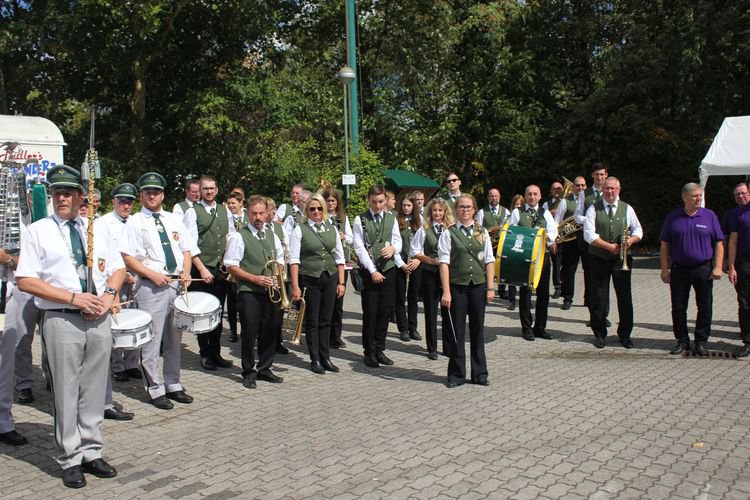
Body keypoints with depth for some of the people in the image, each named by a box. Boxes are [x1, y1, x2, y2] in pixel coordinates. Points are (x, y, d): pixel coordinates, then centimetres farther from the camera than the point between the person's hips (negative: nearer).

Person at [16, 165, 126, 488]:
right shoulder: (38, 231, 0)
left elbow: (118, 269, 17)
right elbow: (25, 280, -7)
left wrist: (109, 295, -4)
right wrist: (73, 298, -14)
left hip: (99, 318, 4)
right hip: (61, 320, -3)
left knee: (94, 389, 10)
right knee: (66, 392, 3)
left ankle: (92, 452, 23)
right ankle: (71, 460, 16)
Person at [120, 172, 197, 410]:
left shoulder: (174, 220, 14)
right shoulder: (135, 222, -1)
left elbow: (187, 250, 16)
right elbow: (127, 258, -8)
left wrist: (186, 272, -1)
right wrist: (153, 275, -17)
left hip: (177, 284, 5)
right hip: (151, 286, -5)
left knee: (174, 338, 13)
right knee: (152, 340, -1)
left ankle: (173, 385, 24)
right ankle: (154, 390, 10)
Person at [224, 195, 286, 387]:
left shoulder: (272, 236, 14)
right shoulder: (239, 236, -4)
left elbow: (280, 261, 23)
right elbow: (231, 266, -7)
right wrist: (255, 278, -15)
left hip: (270, 292, 5)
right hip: (248, 292, -5)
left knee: (269, 332, 9)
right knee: (250, 333, 0)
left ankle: (264, 369, 24)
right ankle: (248, 372, 13)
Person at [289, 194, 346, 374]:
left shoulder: (332, 229, 9)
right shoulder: (300, 229, -3)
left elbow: (339, 258, 11)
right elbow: (294, 260, -7)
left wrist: (341, 282, 5)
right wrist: (295, 286, -12)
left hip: (330, 278, 3)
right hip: (309, 279, -3)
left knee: (326, 320, 10)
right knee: (312, 321, 5)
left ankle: (325, 358, 21)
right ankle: (315, 360, 16)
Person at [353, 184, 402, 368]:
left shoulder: (391, 218, 9)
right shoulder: (360, 219, -3)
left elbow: (397, 240, 10)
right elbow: (360, 248, -8)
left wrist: (393, 247, -15)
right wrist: (372, 271, -14)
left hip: (388, 270, 4)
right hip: (369, 271, -3)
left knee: (385, 312, 7)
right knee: (370, 313, 1)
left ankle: (379, 349, 19)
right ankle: (369, 352, 12)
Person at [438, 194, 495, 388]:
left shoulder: (482, 232, 8)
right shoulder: (449, 233, -1)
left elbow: (489, 261, 7)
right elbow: (444, 263, -6)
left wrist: (490, 287, -1)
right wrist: (446, 292, -12)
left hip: (478, 285, 3)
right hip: (457, 286, -2)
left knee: (477, 329, 11)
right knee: (457, 330, 5)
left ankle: (479, 373, 22)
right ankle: (457, 374, 17)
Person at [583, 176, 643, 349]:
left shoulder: (627, 209, 8)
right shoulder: (593, 209, 2)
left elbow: (638, 230, 10)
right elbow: (589, 234, -7)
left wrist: (631, 240, -13)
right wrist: (610, 246, -14)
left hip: (621, 259, 1)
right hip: (599, 259, -1)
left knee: (625, 297, 2)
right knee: (598, 298, 4)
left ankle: (625, 334, 14)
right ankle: (599, 334, 16)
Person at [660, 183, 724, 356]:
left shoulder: (709, 216, 4)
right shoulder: (673, 218, 5)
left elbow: (719, 243, 4)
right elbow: (665, 245, 6)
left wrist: (718, 267, -5)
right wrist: (665, 269, 0)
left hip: (703, 269, 0)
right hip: (679, 269, 0)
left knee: (705, 307, 3)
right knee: (678, 307, 4)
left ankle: (701, 342, 15)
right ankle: (682, 341, 16)